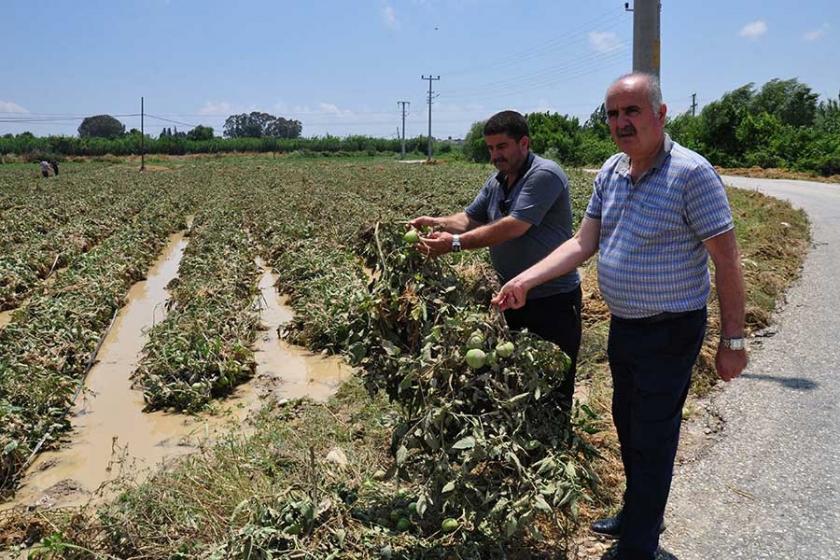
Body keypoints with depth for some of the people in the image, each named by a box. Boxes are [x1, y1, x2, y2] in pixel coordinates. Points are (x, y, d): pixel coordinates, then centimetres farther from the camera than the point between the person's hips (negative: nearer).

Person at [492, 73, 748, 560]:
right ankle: (639, 515, 43)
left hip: (670, 332, -8)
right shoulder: (610, 172, 3)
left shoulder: (691, 174, -20)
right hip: (623, 325, 8)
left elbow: (727, 259, -17)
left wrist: (733, 340, -16)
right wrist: (525, 280, -8)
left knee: (653, 439, 4)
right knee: (628, 427, 22)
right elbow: (583, 243, 3)